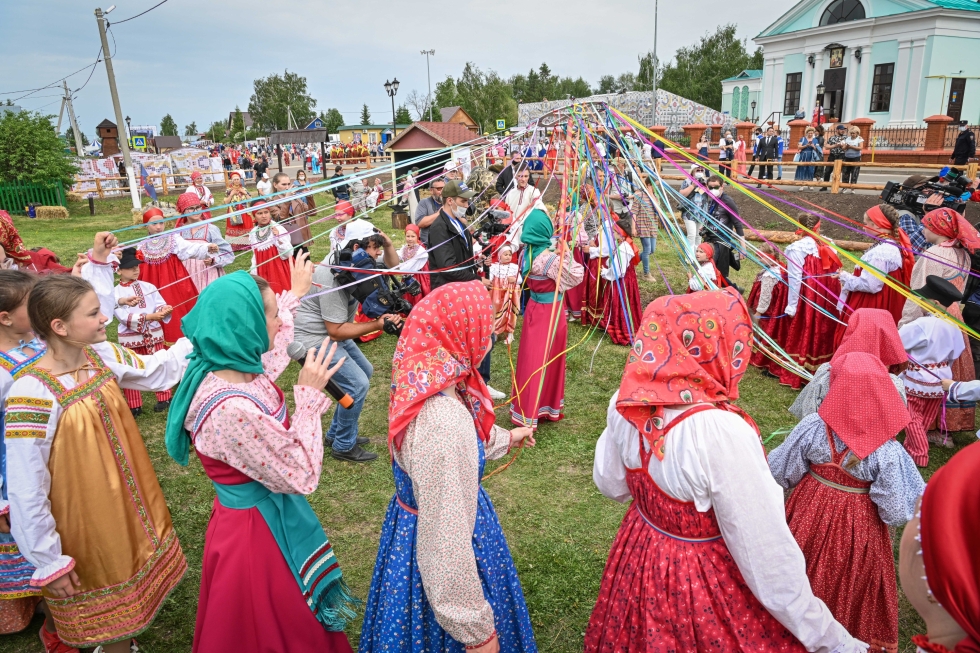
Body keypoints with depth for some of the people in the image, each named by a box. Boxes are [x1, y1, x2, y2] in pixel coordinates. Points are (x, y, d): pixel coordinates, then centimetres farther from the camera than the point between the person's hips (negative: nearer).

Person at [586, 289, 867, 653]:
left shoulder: (626, 402, -16)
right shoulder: (720, 432, -35)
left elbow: (611, 484, 1)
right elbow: (767, 554, -27)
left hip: (640, 559, 6)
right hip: (706, 580, -5)